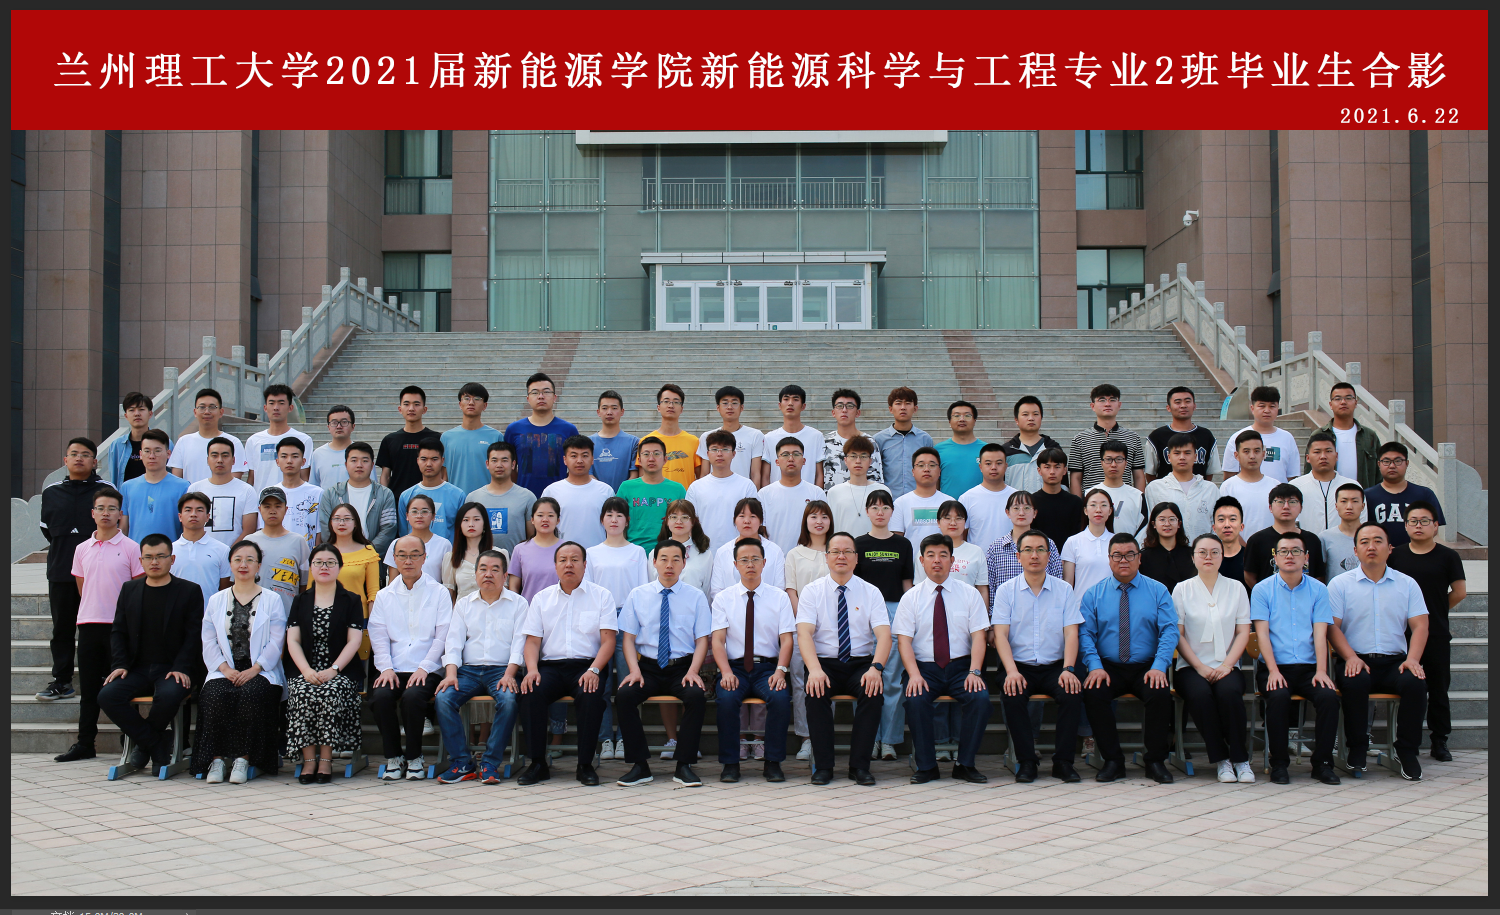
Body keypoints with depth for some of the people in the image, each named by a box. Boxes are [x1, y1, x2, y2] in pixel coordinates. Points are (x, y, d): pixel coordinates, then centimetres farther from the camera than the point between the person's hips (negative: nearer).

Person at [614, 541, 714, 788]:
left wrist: (693, 671, -13)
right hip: (648, 667, 1)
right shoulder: (638, 595, 9)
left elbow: (702, 640, 4)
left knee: (697, 696, -33)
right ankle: (640, 765, -18)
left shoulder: (696, 597, 7)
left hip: (683, 668, -1)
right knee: (623, 696, -29)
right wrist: (634, 670, -12)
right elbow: (629, 638, 5)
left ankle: (684, 766, -20)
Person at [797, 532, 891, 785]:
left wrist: (876, 667, -26)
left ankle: (860, 766, -20)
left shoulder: (871, 593, 6)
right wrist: (815, 669, -29)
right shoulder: (811, 592, 4)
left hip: (861, 664, 1)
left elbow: (884, 634, -5)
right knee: (816, 692, -32)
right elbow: (804, 633, -10)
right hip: (825, 663, -1)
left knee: (874, 691, -30)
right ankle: (823, 767, -21)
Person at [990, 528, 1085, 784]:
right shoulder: (1006, 591, 5)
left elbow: (1071, 632, 0)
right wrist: (1012, 671, -20)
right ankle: (1026, 762, -16)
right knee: (1011, 696, -31)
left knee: (1072, 693, -28)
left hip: (1055, 666, 1)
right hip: (1020, 666, -1)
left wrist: (1068, 669, -16)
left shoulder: (1063, 590, 8)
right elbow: (1001, 633, -4)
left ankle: (1063, 761, -15)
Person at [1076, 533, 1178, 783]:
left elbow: (1169, 631, -3)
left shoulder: (1158, 591, 6)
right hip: (1108, 667, 1)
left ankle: (1155, 761, -10)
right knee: (1093, 694, -29)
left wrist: (1159, 667, -19)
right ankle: (1113, 761, -12)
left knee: (1160, 694, -31)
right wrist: (1095, 666, -17)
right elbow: (1085, 634, 0)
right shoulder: (1093, 594, 8)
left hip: (1147, 668, -1)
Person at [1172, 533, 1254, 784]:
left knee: (1229, 690, -33)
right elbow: (1177, 635, 2)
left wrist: (1226, 665, -9)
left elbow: (1243, 632, 6)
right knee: (1200, 693, -33)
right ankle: (1220, 759, -20)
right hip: (1191, 667, -1)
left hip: (1226, 667, 1)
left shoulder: (1236, 588, 12)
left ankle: (1240, 759, -21)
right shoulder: (1182, 589, 8)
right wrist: (1200, 667, -11)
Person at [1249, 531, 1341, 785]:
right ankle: (1279, 763, -15)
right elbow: (1262, 633, -3)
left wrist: (1321, 670, -13)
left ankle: (1322, 762, -10)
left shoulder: (1318, 590, 10)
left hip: (1308, 667, 2)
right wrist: (1273, 671, -15)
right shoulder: (1262, 589, 5)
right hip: (1275, 667, -2)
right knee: (1279, 697, -32)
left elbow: (1320, 633, 1)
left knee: (1329, 696, -27)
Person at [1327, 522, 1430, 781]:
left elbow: (1420, 625, 6)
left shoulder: (1407, 584, 13)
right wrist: (1351, 657, -17)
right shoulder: (1340, 584, 7)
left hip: (1395, 661, 2)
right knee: (1353, 682, -34)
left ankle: (1407, 751, -12)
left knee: (1415, 683, -30)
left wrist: (1412, 659, -12)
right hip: (1357, 660, -2)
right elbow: (1332, 626, -1)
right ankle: (1356, 750, -15)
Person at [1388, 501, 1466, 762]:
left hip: (1437, 635, -1)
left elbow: (1459, 592, 3)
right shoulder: (1395, 555, 4)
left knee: (1438, 689, 6)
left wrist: (1435, 611, 8)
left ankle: (1440, 742, 14)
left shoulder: (1447, 557, 0)